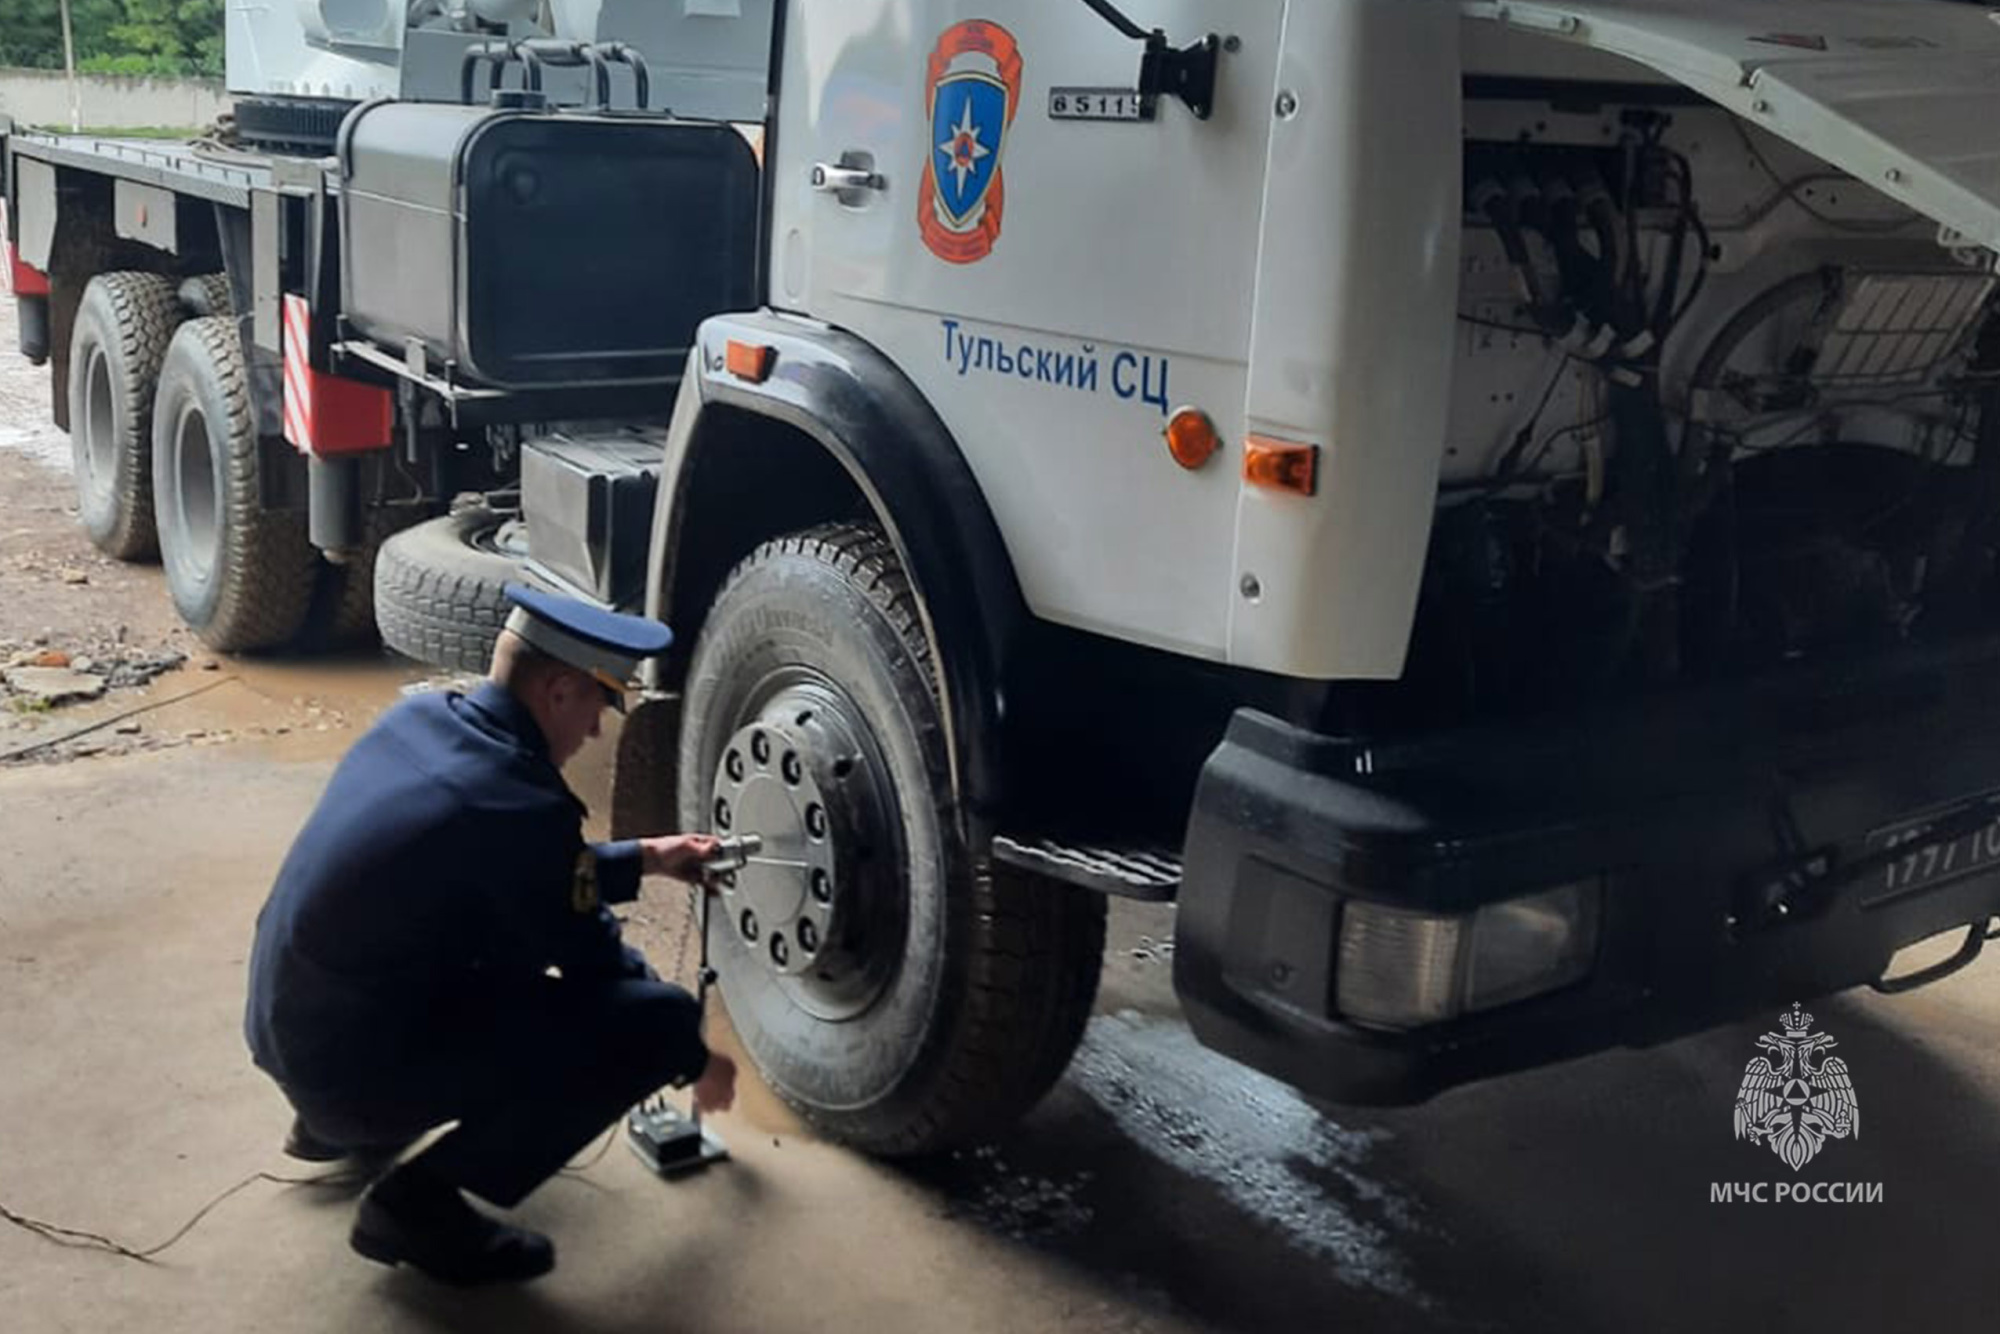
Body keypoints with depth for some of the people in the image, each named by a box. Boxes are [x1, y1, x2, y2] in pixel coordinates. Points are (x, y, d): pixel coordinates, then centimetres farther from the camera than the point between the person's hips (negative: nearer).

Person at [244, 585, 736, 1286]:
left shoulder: (416, 719, 2)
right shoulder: (519, 805, -23)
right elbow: (592, 966, -9)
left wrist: (640, 858, 20)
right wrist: (696, 1058, 8)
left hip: (285, 1030, 9)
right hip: (354, 1068, -9)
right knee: (660, 1021, -14)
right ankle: (421, 1202, -5)